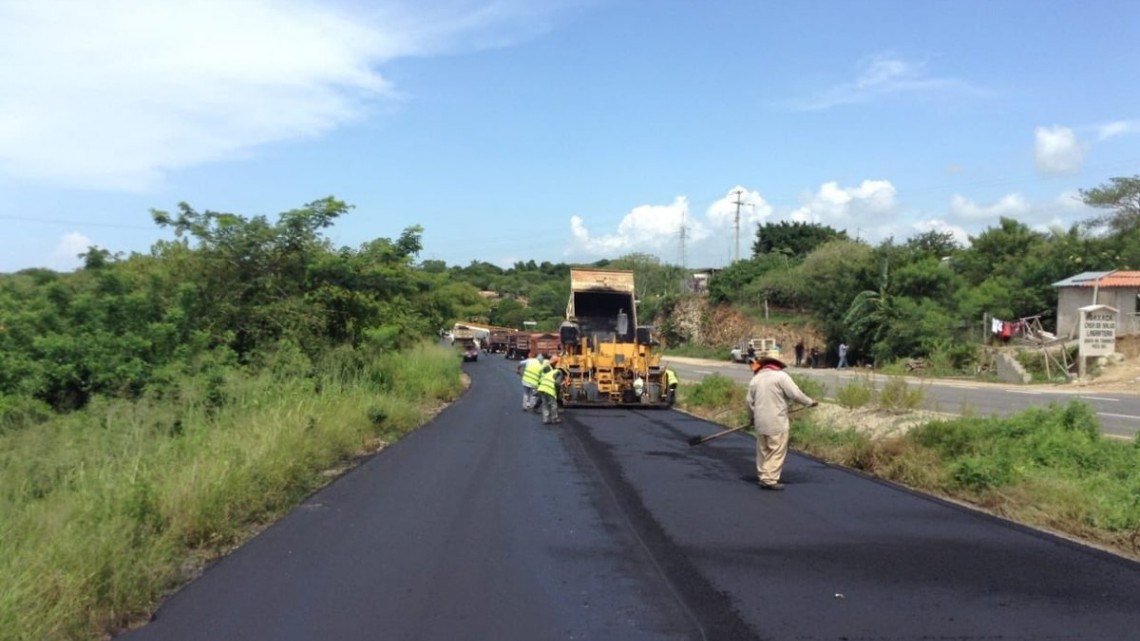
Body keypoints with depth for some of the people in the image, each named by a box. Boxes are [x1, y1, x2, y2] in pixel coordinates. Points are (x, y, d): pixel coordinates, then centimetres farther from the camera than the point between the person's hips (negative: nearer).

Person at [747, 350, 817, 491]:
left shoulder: (755, 379, 9)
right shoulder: (781, 376, -10)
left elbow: (750, 402, 12)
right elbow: (795, 393, -13)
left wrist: (753, 417, 28)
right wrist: (810, 402, 2)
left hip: (760, 422, 6)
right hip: (776, 422, -6)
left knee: (763, 451, 16)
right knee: (777, 452, 1)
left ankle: (763, 477, 22)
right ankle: (770, 480, 0)